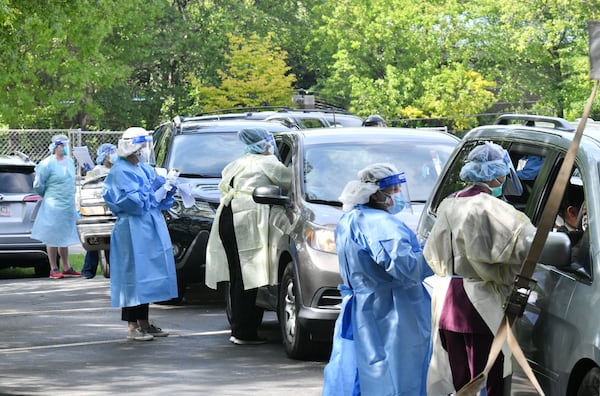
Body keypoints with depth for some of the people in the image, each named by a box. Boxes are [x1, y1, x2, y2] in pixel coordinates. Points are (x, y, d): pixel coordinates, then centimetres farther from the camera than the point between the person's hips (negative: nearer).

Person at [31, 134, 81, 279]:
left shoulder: (70, 161, 10)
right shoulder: (47, 164, -12)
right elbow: (38, 185, -6)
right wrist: (48, 196, 7)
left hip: (68, 206, 7)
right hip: (53, 207, -7)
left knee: (65, 237, 14)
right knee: (53, 238, -1)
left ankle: (66, 267, 22)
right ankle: (54, 269, 4)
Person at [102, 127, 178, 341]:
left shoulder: (147, 169, 16)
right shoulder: (120, 172, -10)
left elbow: (160, 202, 22)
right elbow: (133, 202, -19)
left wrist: (168, 192, 3)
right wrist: (153, 188, -13)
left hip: (152, 229, 9)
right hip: (132, 230, -9)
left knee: (148, 277, 10)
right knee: (135, 276, -8)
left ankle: (144, 323, 17)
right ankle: (132, 326, -5)